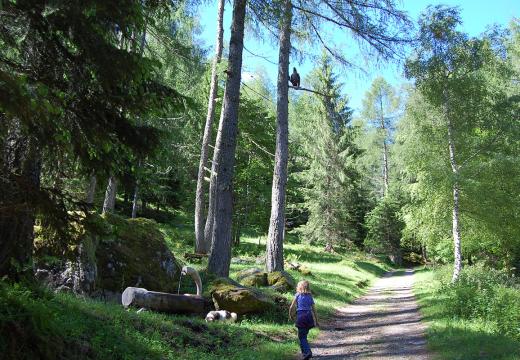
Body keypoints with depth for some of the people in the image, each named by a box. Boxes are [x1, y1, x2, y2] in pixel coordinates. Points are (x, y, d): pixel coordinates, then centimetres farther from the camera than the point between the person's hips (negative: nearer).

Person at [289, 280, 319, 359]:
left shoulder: (298, 295, 2)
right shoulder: (310, 296, 10)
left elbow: (291, 307, 0)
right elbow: (314, 309, 10)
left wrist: (290, 315, 17)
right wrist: (316, 321, 17)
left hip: (301, 316, -4)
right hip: (309, 315, 4)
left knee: (302, 337, 0)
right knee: (304, 335, 19)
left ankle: (308, 352, -14)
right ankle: (304, 352, 24)